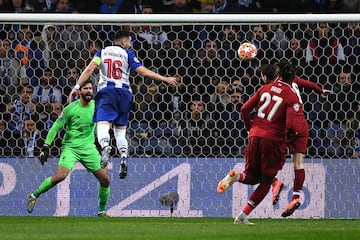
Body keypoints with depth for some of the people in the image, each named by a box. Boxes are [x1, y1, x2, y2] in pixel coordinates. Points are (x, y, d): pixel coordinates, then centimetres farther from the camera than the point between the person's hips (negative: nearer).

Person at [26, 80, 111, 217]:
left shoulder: (96, 106, 0)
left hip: (89, 148, 4)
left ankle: (102, 211, 17)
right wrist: (46, 147, -9)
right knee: (60, 175, -25)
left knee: (105, 179, -2)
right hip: (70, 147, -4)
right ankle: (34, 196, -6)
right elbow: (56, 127, -6)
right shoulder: (71, 109, -11)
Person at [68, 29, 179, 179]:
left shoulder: (102, 52, 13)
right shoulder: (127, 54, 9)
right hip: (124, 91, 1)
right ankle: (124, 157, -10)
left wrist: (77, 86, 0)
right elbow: (143, 71, 0)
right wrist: (165, 79, 5)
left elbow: (89, 69, 1)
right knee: (120, 129, 11)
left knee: (103, 124, -16)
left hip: (106, 90, -1)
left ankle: (105, 145, -48)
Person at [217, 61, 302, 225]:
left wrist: (250, 127, 20)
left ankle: (235, 176, -14)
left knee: (252, 177, 22)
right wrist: (294, 132, 7)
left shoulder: (265, 88, 7)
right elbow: (290, 125, -16)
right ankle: (242, 216, 4)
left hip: (255, 136, 4)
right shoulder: (292, 98, -6)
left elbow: (245, 109, 5)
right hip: (273, 141, -4)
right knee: (265, 183, 13)